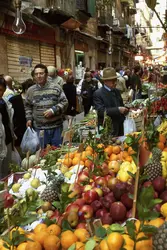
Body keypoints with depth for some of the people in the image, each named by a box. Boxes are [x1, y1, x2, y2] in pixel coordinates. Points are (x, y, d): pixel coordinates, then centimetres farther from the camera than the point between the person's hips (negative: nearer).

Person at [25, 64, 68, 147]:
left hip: (56, 126, -1)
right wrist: (29, 118, 3)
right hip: (39, 128, 2)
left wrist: (53, 110, -16)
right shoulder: (31, 90, 5)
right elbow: (28, 106, 16)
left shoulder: (56, 87, -4)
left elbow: (64, 102, -4)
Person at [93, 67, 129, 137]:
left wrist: (125, 109, -3)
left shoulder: (117, 91, 13)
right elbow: (101, 111, -20)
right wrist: (118, 110, -26)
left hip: (120, 128, 7)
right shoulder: (98, 93, -9)